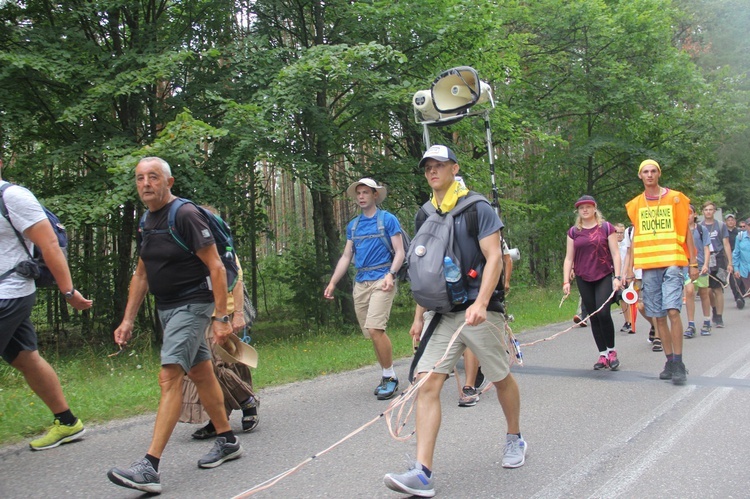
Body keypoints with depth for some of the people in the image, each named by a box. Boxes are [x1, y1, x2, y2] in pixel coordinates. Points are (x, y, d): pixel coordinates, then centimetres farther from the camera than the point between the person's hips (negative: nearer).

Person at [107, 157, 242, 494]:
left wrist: (221, 317, -21)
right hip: (166, 308, 9)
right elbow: (141, 275, 17)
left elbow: (216, 267, -18)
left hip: (192, 304, -9)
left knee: (169, 377, -15)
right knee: (200, 374, 15)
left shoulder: (185, 215, -15)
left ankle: (150, 467, -16)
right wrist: (127, 320, 13)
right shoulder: (147, 222, 11)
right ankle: (227, 441, 28)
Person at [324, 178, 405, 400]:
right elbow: (346, 257, 18)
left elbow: (399, 252, -3)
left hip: (381, 280, -6)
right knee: (372, 332, 7)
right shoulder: (353, 225, 17)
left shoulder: (388, 220, 1)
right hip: (360, 282, 6)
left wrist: (391, 274, -20)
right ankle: (387, 376, 20)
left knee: (374, 328, -17)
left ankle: (390, 377, -3)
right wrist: (332, 283, 11)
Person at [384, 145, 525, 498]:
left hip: (478, 310, -4)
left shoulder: (477, 208, -4)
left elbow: (494, 258, -12)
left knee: (501, 378, 11)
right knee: (427, 382, -10)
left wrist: (480, 303, -25)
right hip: (442, 313, 5)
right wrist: (419, 316, 15)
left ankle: (514, 439, 39)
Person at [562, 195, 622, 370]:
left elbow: (615, 253, 0)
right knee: (593, 317, 4)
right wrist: (566, 281, -1)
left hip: (604, 277, -2)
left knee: (603, 313, -16)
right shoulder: (573, 232, 7)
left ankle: (612, 351, 4)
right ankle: (603, 355, 13)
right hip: (583, 279, 3)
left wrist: (617, 277, -8)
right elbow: (569, 258, 7)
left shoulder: (606, 228, 1)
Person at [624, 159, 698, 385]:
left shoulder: (675, 198, 5)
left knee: (672, 311, -15)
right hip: (648, 266, 3)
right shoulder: (635, 204, 13)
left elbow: (686, 232, 7)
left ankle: (678, 364, -9)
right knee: (658, 316, 4)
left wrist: (693, 263, 2)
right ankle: (670, 361, 14)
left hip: (672, 263, -3)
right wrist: (629, 269, 12)